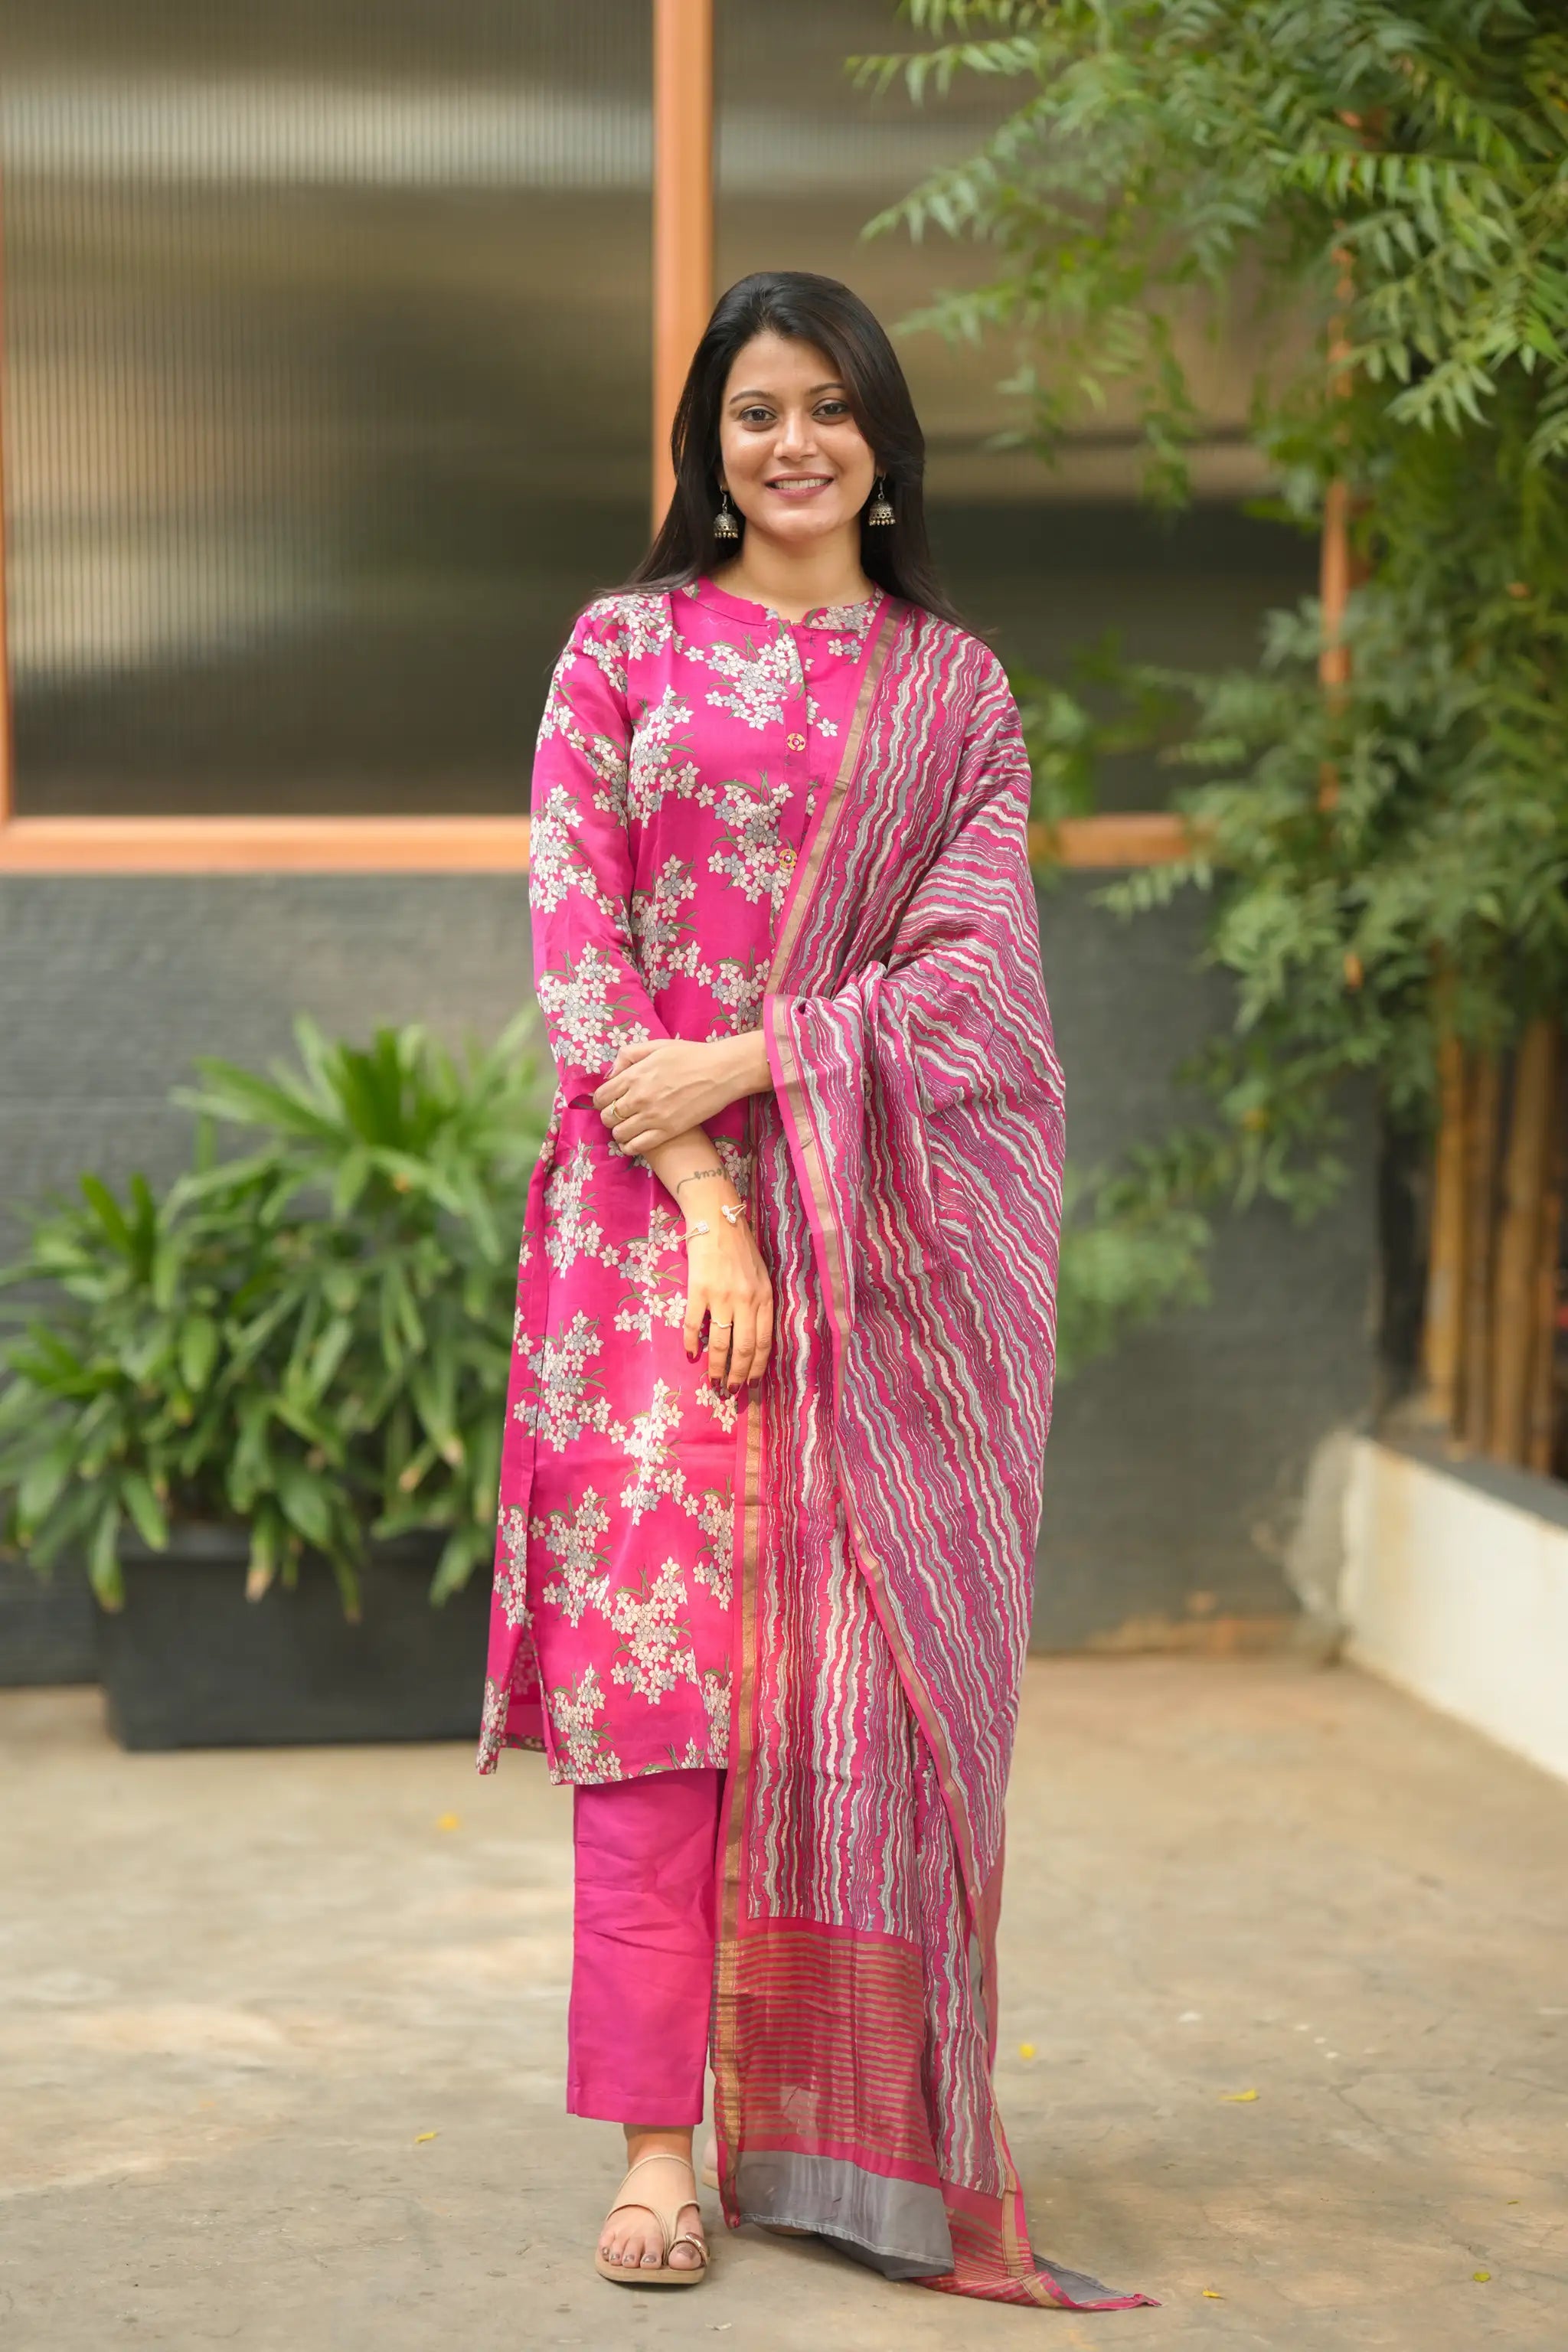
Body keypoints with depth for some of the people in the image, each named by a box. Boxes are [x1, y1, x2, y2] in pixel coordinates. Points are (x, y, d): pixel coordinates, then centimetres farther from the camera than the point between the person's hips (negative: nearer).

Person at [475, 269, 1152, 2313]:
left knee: (871, 1659, 1)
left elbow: (977, 959, 0)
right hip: (658, 1205, -1)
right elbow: (574, 934, -1)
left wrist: (752, 1064, -14)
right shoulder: (626, 648, 8)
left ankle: (858, 2126, 11)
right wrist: (702, 1200, -11)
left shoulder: (957, 687, 11)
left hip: (894, 1227, 1)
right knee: (657, 1647, -7)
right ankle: (659, 2138, -5)